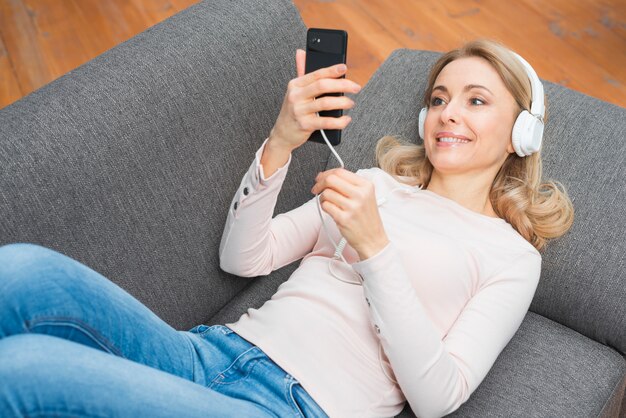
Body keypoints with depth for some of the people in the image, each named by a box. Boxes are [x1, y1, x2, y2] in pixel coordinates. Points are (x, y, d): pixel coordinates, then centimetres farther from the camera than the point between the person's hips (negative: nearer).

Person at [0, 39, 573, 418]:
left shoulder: (512, 256, 9)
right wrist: (279, 145, -3)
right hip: (215, 352, 5)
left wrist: (375, 246, -14)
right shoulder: (374, 182, 22)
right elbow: (242, 259, 13)